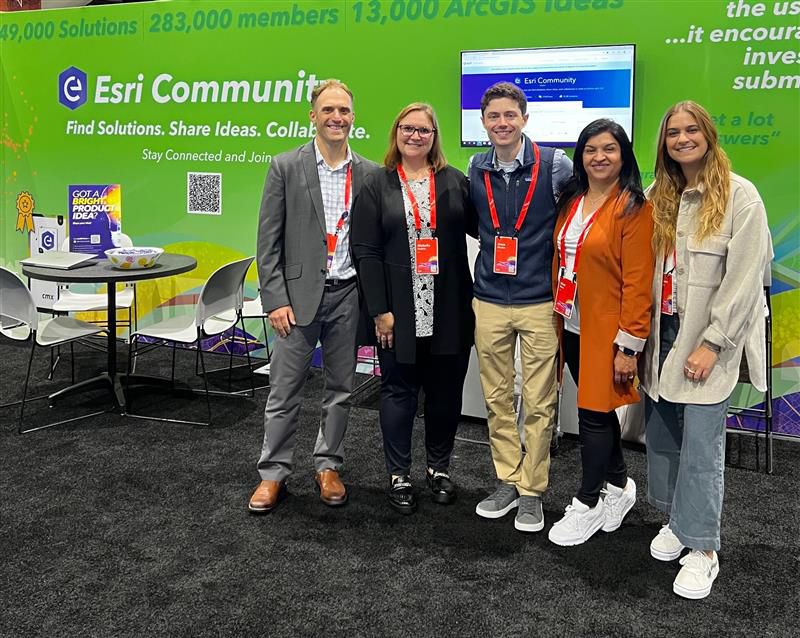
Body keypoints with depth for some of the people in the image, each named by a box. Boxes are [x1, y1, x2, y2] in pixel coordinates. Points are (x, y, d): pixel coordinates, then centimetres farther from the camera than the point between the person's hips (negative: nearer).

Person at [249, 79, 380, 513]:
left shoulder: (369, 174, 4)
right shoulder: (286, 167, -2)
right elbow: (268, 240, -3)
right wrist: (275, 299, -9)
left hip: (348, 295, 2)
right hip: (299, 294, -2)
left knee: (340, 388, 11)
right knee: (285, 390, 4)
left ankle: (328, 466, 27)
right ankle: (273, 474, 16)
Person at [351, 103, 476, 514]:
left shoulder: (455, 182, 7)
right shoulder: (377, 187, 1)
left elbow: (483, 228, 7)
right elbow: (365, 251, -4)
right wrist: (380, 310, -9)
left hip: (449, 313, 2)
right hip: (399, 313, -2)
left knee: (445, 391, 10)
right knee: (399, 391, 7)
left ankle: (439, 468, 28)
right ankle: (399, 475, 20)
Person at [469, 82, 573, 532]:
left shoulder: (554, 166, -5)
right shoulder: (476, 170, 6)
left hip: (539, 303, -3)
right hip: (490, 303, 4)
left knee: (539, 403, 2)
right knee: (497, 399, 11)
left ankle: (532, 491, 16)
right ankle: (507, 482, 25)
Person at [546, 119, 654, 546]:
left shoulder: (633, 208, -11)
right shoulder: (570, 202, 9)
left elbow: (638, 282, -14)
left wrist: (628, 345, -16)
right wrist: (555, 314, 8)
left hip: (606, 329, -6)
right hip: (571, 326, 6)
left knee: (594, 413, 1)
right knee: (598, 409, 16)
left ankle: (588, 504, 17)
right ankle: (619, 486, 34)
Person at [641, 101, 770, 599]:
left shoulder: (740, 196, -8)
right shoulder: (658, 197, 11)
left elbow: (745, 277, -12)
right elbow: (646, 268, 11)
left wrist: (712, 343, -15)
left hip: (708, 339, -5)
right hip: (663, 333, 6)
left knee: (701, 443, -4)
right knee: (661, 434, 11)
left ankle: (703, 548, 8)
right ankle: (677, 519, 30)